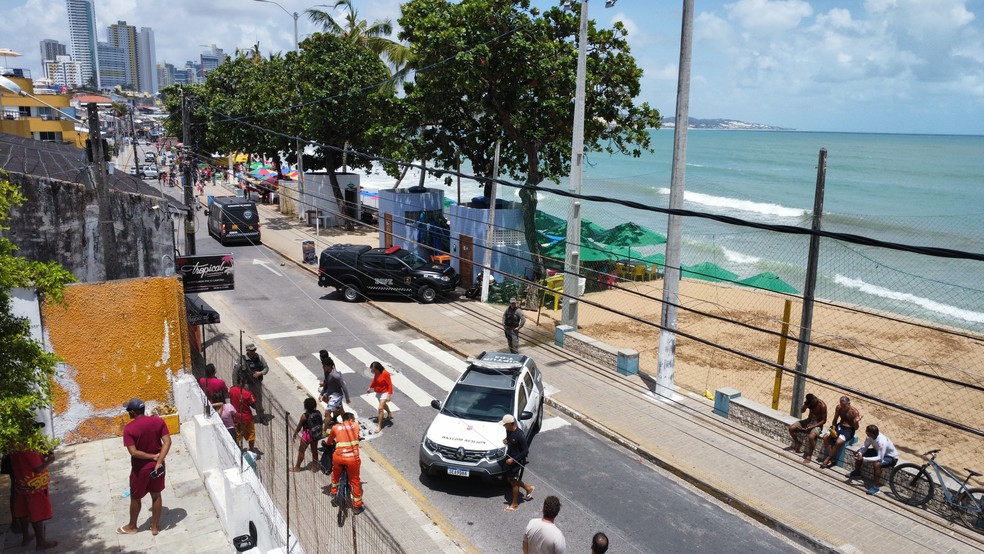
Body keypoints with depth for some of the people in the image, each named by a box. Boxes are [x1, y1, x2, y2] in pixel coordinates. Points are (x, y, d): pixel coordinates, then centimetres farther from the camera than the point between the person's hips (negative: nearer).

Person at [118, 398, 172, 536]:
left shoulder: (129, 429, -18)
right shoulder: (158, 421, -8)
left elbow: (133, 452, -23)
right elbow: (167, 442, -14)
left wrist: (153, 457, -14)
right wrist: (159, 461, -16)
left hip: (140, 468, -3)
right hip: (157, 465, 3)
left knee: (135, 498, 18)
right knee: (156, 495, 17)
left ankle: (132, 526, 36)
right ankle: (155, 526, 28)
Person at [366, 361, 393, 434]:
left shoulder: (385, 374, -27)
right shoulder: (376, 373, -6)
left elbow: (390, 384, -23)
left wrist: (389, 395, -26)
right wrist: (370, 387, 12)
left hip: (384, 393, -8)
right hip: (378, 392, 8)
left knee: (380, 408, -13)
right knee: (383, 405, 28)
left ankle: (379, 426, -7)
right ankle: (390, 414, 57)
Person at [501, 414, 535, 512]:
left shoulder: (519, 435, -28)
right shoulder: (508, 430, -5)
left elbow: (526, 451, -23)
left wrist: (513, 459, -22)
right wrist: (506, 441, -6)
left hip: (518, 461, -8)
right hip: (510, 458, 8)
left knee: (514, 482, 5)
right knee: (510, 479, 19)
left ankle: (515, 504, 23)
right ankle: (528, 488, 41)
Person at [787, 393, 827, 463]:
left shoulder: (822, 405, -23)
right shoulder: (809, 402, -7)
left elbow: (824, 420, -17)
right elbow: (801, 411, 5)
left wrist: (812, 427, -24)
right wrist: (805, 405, -17)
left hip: (817, 424, -6)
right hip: (809, 421, 6)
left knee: (811, 436, -36)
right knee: (791, 428, -11)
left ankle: (808, 456, -17)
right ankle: (797, 443, 16)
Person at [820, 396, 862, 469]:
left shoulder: (854, 411, -16)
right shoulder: (839, 407, -3)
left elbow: (855, 428, -13)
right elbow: (835, 420, 8)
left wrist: (856, 422, -34)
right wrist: (833, 429, -8)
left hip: (849, 429, -6)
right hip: (839, 426, 6)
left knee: (838, 442, -32)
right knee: (826, 437, -18)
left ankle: (828, 459, -11)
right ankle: (832, 459, -12)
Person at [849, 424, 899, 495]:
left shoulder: (882, 442, -40)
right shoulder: (870, 437, -18)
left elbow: (880, 458, -41)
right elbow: (865, 447, -5)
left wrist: (863, 459, -42)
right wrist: (859, 453, -26)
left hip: (891, 457, -8)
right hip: (878, 452, 8)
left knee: (877, 464, -38)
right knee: (858, 454, 4)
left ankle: (876, 487, -25)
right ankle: (857, 472, 25)